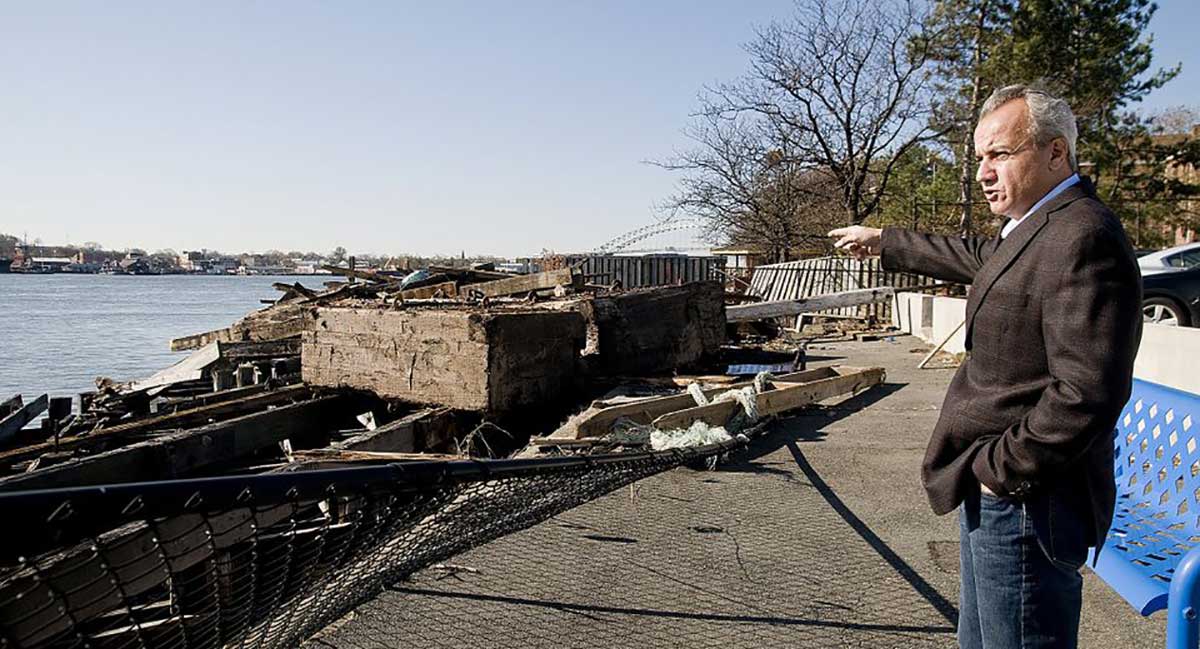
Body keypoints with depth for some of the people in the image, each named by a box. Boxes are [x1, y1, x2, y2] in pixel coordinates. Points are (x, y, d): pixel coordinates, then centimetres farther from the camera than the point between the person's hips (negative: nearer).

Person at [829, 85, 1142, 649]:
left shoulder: (1083, 237, -20)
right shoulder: (1039, 229, 12)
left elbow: (1088, 392, -27)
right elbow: (981, 260, 33)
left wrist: (1003, 469, -17)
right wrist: (885, 243, 42)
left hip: (1025, 502, -10)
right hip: (996, 495, 10)